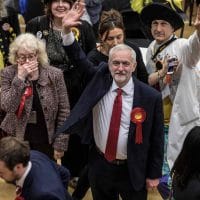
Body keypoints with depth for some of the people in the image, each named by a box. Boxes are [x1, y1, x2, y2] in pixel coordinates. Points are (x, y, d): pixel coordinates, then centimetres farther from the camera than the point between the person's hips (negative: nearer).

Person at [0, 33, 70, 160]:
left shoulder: (54, 74, -8)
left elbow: (64, 111, -4)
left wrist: (60, 144, -7)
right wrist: (20, 78, -23)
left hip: (46, 141, 0)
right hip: (16, 140, 0)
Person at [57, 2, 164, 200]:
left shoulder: (151, 96, -15)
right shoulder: (100, 79, -5)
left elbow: (156, 138, -9)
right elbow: (79, 59, -8)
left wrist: (154, 174, -4)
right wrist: (67, 30, -25)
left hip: (132, 170, -3)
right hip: (100, 166, 3)